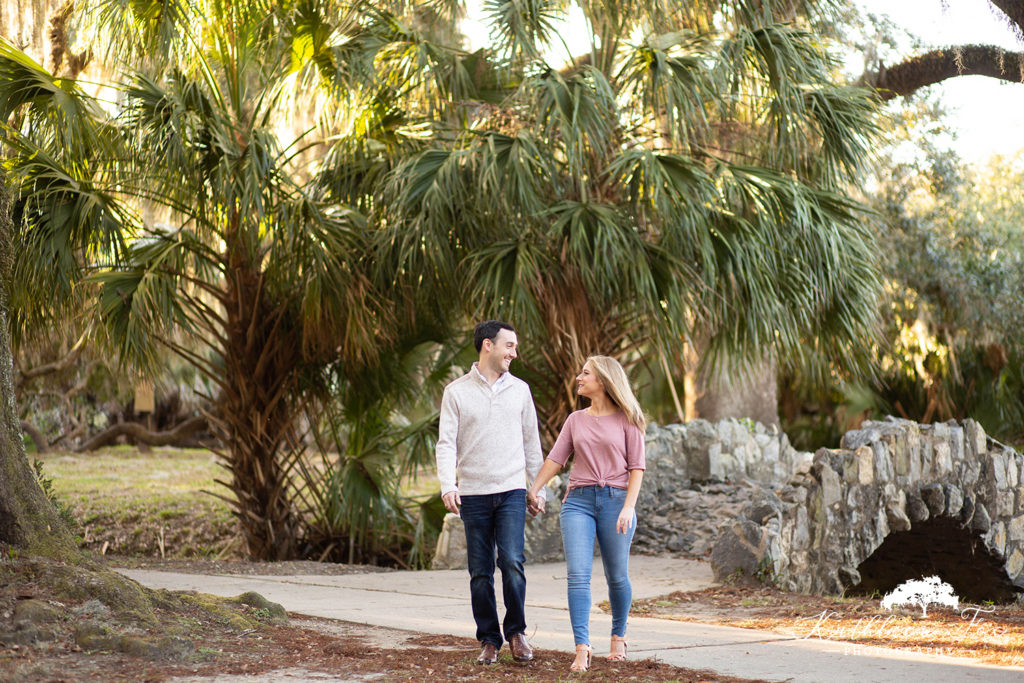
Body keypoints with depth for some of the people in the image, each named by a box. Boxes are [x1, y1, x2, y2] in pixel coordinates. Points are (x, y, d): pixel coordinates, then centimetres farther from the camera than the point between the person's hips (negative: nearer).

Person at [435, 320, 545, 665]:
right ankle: (489, 639, 14)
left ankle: (516, 631, 4)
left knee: (512, 562, -13)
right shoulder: (456, 392, 2)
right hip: (473, 493, -1)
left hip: (511, 491, 1)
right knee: (480, 572, 2)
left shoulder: (519, 389, 9)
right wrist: (447, 484, -16)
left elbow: (531, 442, 15)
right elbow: (446, 443, -2)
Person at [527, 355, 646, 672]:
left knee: (617, 577, 5)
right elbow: (555, 459, 13)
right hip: (579, 501, 2)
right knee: (578, 574, -10)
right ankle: (582, 647, -13)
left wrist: (629, 507, -10)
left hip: (615, 500, -2)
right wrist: (533, 489, 6)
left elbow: (637, 467, 0)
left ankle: (618, 636, 27)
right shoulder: (576, 420, 14)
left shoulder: (626, 420, 3)